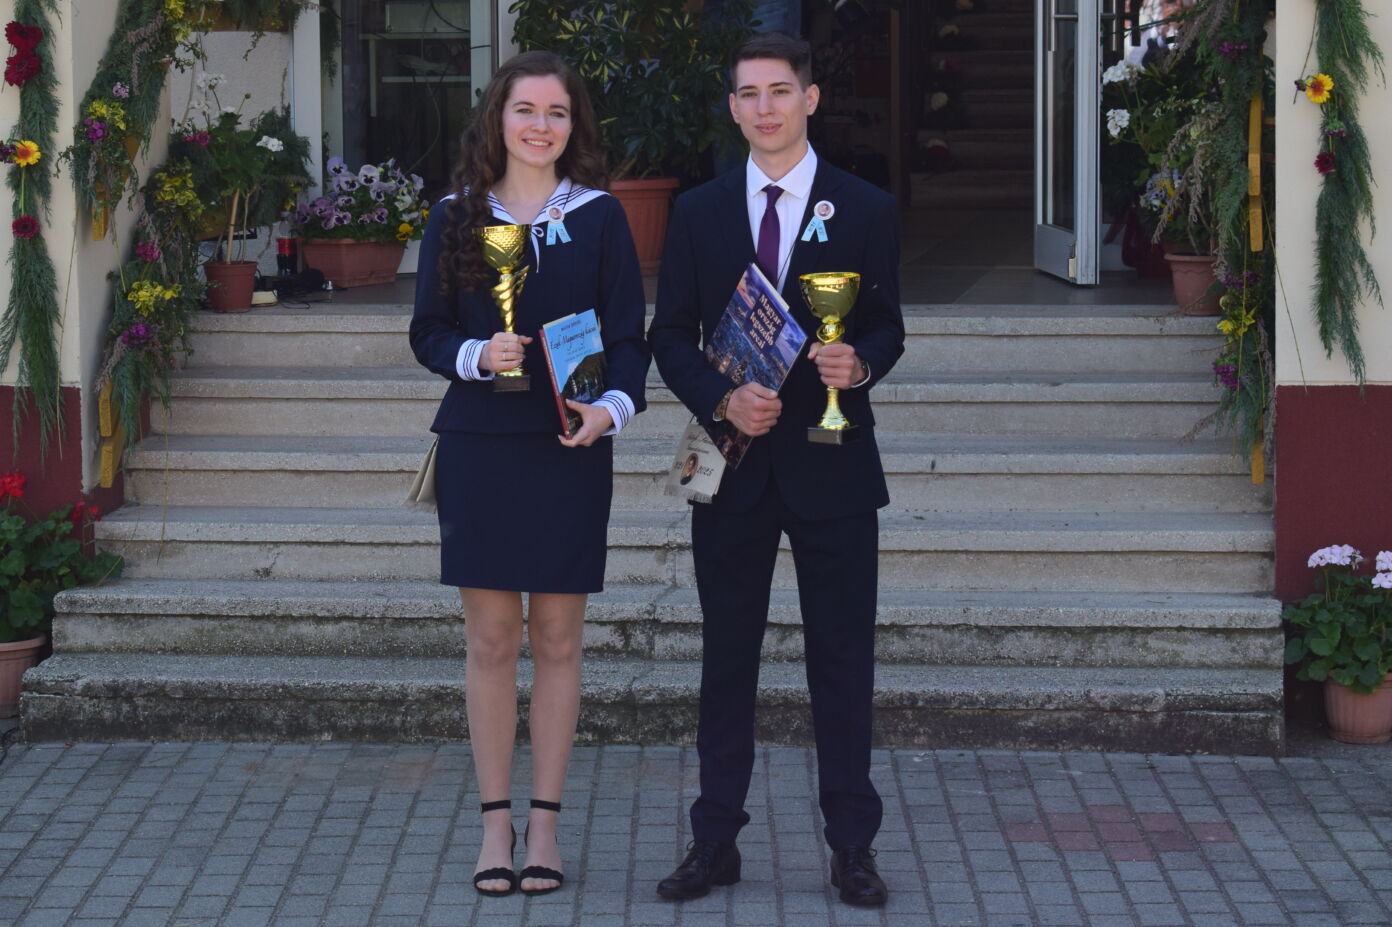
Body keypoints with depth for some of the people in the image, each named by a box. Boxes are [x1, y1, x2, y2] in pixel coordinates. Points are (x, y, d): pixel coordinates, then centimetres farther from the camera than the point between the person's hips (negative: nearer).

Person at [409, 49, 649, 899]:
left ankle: (545, 823, 12)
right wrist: (477, 356, -15)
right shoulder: (456, 219, 6)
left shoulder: (599, 217, 4)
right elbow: (428, 332, 6)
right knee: (491, 641, 3)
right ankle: (496, 821, 11)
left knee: (557, 642, 3)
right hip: (479, 446, 1)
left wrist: (614, 404, -17)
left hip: (570, 450, 0)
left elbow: (629, 334, 2)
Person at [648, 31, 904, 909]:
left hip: (832, 465, -1)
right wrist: (723, 399, -12)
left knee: (844, 661, 3)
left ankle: (853, 846, 12)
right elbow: (672, 335, 5)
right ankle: (716, 843, 15)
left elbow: (888, 328, 4)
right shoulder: (699, 212, 6)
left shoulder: (866, 210, 2)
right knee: (727, 661, 8)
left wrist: (858, 365, -19)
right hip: (733, 466, 2)